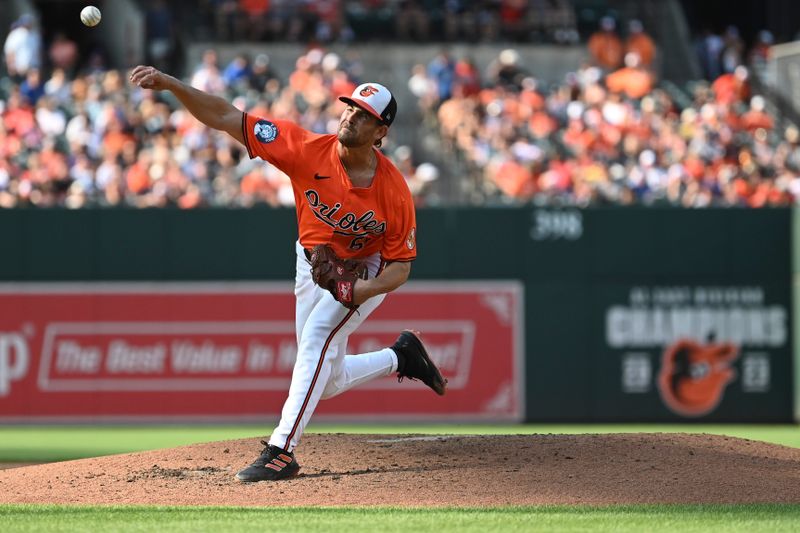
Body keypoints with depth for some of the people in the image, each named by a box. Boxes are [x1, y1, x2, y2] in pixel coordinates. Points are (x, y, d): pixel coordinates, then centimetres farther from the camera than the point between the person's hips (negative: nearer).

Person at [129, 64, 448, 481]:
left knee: (316, 338, -29)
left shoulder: (394, 192, -28)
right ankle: (400, 356, 38)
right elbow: (225, 118, -29)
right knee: (327, 381, 11)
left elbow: (400, 267, -19)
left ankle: (281, 450, -29)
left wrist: (363, 290, -40)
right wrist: (169, 84, -41)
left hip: (366, 272, -4)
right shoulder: (309, 150, -26)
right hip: (311, 264, 4)